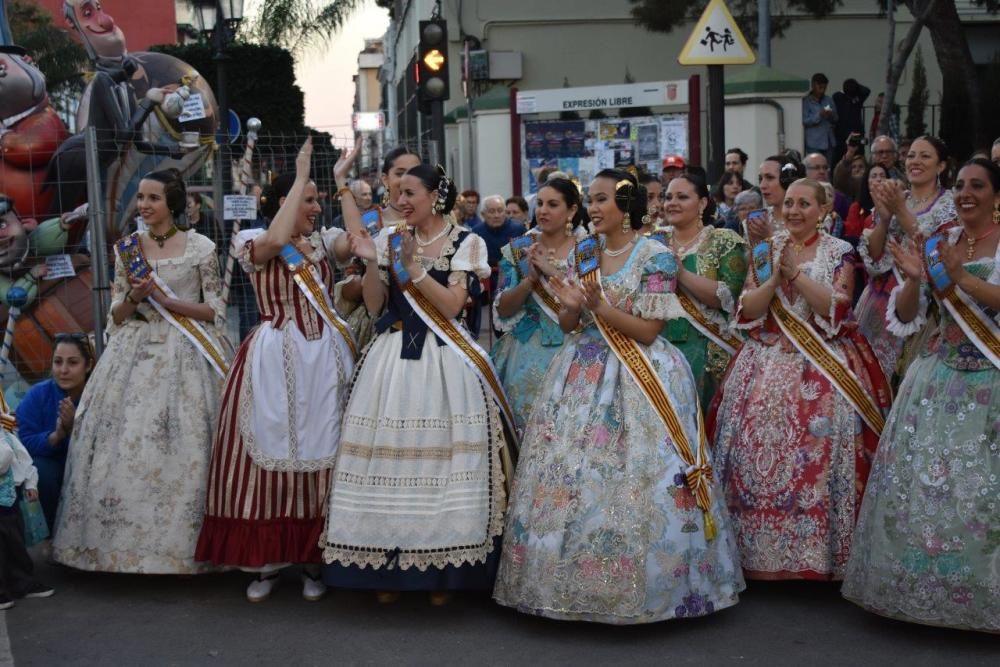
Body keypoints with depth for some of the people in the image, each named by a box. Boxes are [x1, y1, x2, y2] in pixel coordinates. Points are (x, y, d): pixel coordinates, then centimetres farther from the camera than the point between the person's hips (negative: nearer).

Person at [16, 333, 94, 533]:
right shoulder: (37, 395, -12)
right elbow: (25, 443, -17)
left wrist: (74, 428, -37)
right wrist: (56, 435, -35)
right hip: (52, 469, 1)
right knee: (40, 469, -31)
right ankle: (56, 531, -9)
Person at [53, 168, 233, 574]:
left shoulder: (200, 248, 0)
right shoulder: (127, 248, 10)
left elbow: (216, 311, -1)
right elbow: (117, 316, 12)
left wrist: (166, 299, -11)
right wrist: (134, 297, -9)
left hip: (185, 356, -3)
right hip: (136, 355, 3)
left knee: (182, 450, -6)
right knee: (126, 449, -1)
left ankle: (183, 546, 5)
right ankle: (127, 544, 9)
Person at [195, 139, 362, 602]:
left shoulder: (323, 241, 10)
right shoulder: (251, 241, -1)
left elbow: (358, 241, -11)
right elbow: (275, 241, -24)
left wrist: (342, 181, -6)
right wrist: (301, 174, -17)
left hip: (326, 356, 3)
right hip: (276, 358, -3)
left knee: (321, 452, 5)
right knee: (272, 450, 1)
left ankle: (314, 560, 15)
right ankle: (267, 561, 13)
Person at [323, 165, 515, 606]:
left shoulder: (466, 243, 2)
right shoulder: (390, 239, 11)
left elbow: (452, 306, -8)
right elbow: (374, 305, 7)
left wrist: (413, 267, -13)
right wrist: (373, 262, -6)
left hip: (443, 363, -3)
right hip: (391, 360, 3)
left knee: (439, 456, -4)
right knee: (388, 455, 0)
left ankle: (441, 571, 8)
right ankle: (388, 568, 11)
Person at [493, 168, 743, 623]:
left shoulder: (655, 256, -7)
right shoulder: (582, 252, 9)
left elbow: (648, 331, -10)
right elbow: (568, 327, 11)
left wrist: (600, 307, -19)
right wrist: (570, 306, -11)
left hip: (637, 377, -5)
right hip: (583, 374, 5)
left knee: (634, 482, -6)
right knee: (567, 474, 2)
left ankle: (638, 588, 7)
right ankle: (574, 579, 15)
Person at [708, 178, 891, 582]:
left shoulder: (839, 253, 3)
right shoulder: (765, 251, 11)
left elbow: (835, 310, -10)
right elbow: (747, 311, 3)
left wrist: (796, 272, -13)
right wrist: (775, 275, -11)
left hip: (823, 368, -3)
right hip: (768, 364, 3)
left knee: (817, 454, -12)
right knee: (757, 447, -5)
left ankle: (818, 552, 0)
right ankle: (760, 552, 6)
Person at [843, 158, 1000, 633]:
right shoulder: (939, 244, 8)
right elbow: (905, 316, 4)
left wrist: (960, 277, -24)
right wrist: (914, 278, -14)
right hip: (940, 377, 4)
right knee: (920, 477, 4)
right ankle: (923, 587, 17)